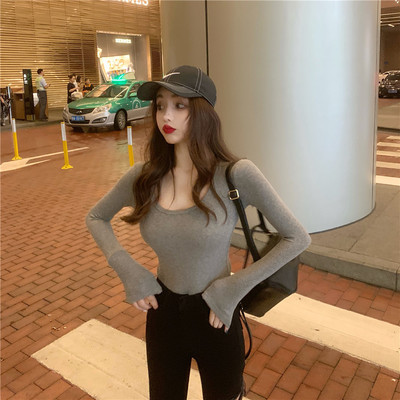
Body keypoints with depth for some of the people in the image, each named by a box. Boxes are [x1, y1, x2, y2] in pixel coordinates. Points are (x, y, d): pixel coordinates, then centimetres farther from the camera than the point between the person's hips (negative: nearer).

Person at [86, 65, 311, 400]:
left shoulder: (235, 174, -19)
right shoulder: (144, 176, -9)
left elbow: (297, 238, -13)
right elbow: (96, 218, 7)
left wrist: (234, 289, -17)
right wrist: (128, 270, -7)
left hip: (216, 319, -3)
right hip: (162, 314, 3)